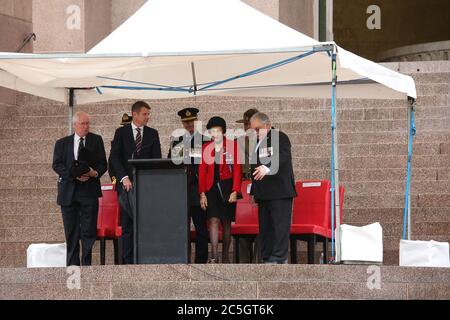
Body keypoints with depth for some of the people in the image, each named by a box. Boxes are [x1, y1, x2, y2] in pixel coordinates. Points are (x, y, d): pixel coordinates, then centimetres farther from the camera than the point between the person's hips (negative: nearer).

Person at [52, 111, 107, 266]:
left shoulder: (96, 140, 9)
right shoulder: (62, 143, 9)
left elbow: (103, 164, 8)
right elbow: (57, 165, 0)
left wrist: (95, 173, -15)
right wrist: (74, 175, -14)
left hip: (89, 191, -1)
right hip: (68, 191, 1)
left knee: (89, 230, -6)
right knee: (71, 232, 4)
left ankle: (86, 264, -1)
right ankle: (72, 265, 9)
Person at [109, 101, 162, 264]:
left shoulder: (152, 134, 11)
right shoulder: (121, 132, 6)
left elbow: (157, 159, 8)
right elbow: (114, 157, -1)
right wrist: (124, 177, -13)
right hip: (126, 182, -1)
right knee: (127, 225, -1)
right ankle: (128, 260, 2)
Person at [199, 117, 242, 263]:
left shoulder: (232, 146, 0)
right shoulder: (206, 148, 6)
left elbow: (237, 169, -2)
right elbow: (202, 171, 5)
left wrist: (235, 191, -9)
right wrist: (202, 193, -1)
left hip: (227, 187, -1)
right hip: (212, 188, 1)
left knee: (226, 222, 5)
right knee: (213, 220, -11)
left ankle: (225, 256, 14)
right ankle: (214, 256, -16)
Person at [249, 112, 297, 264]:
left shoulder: (280, 138, -6)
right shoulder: (257, 142, 16)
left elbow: (282, 156, -25)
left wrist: (267, 168, -42)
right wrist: (253, 191, 19)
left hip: (280, 191, -8)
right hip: (263, 193, 8)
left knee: (280, 225, -9)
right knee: (264, 227, 7)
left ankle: (279, 258, -10)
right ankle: (267, 259, 11)